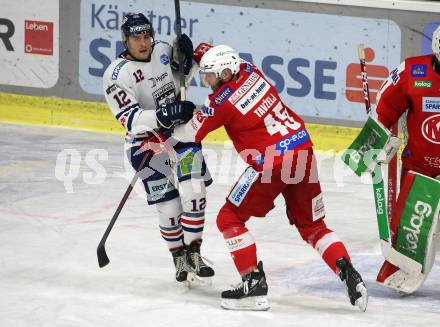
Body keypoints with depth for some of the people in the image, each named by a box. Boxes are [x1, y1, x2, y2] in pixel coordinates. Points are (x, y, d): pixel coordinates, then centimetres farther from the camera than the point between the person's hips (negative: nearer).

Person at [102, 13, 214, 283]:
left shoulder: (163, 50, -5)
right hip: (147, 142, -4)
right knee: (169, 206, -4)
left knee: (194, 192, -9)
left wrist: (186, 58, -7)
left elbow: (181, 76, 16)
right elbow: (130, 119, -28)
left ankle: (193, 253, 6)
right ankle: (179, 257, 19)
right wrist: (163, 116, -42)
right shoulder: (116, 75, -20)